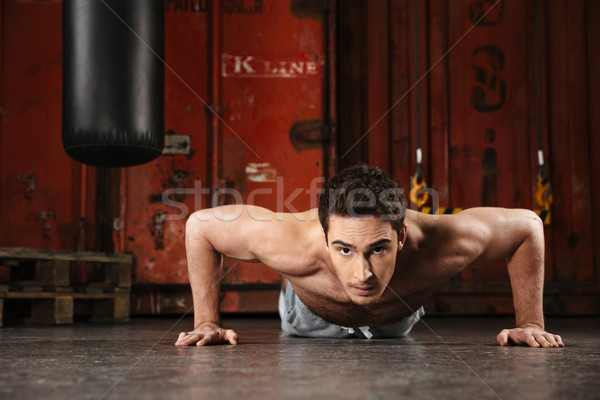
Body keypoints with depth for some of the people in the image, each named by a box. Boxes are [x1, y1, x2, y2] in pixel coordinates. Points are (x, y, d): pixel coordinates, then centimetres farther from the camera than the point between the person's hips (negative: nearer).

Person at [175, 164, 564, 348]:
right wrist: (207, 322, -30)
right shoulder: (295, 245, -51)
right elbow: (200, 226, -33)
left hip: (396, 321, 1)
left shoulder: (441, 245, -49)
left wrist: (530, 323, -26)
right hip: (313, 318, -1)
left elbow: (527, 225, -29)